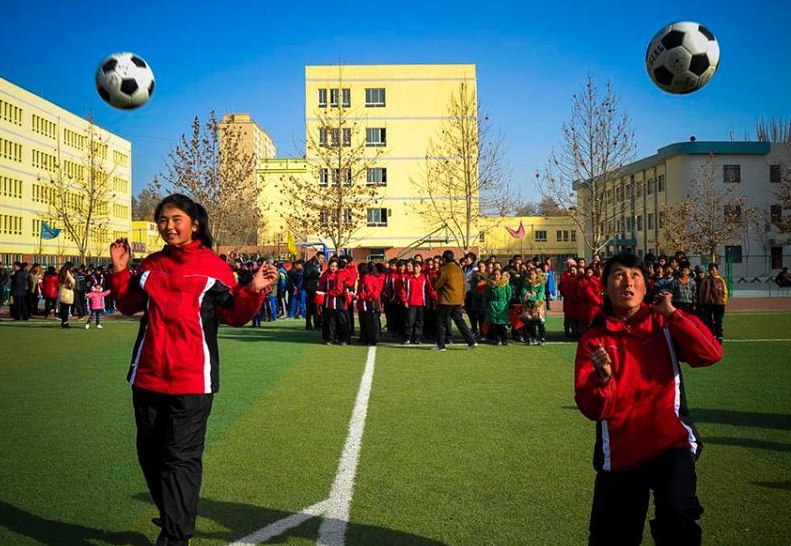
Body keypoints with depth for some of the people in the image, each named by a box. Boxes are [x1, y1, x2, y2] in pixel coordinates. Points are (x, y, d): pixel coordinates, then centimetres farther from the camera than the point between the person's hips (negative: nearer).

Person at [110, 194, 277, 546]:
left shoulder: (214, 267, -4)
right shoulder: (150, 265, 9)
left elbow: (234, 316, -3)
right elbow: (128, 305, 17)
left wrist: (254, 291, -18)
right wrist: (121, 272, 6)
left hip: (191, 380, -5)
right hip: (148, 376, 5)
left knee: (180, 458, -4)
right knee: (151, 454, 17)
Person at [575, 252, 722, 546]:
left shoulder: (663, 323, 2)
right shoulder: (594, 338, -1)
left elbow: (711, 354, -15)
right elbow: (592, 410, -7)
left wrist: (672, 313, -14)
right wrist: (603, 378, -26)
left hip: (670, 444, -1)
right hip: (620, 453, 1)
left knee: (675, 513, -30)